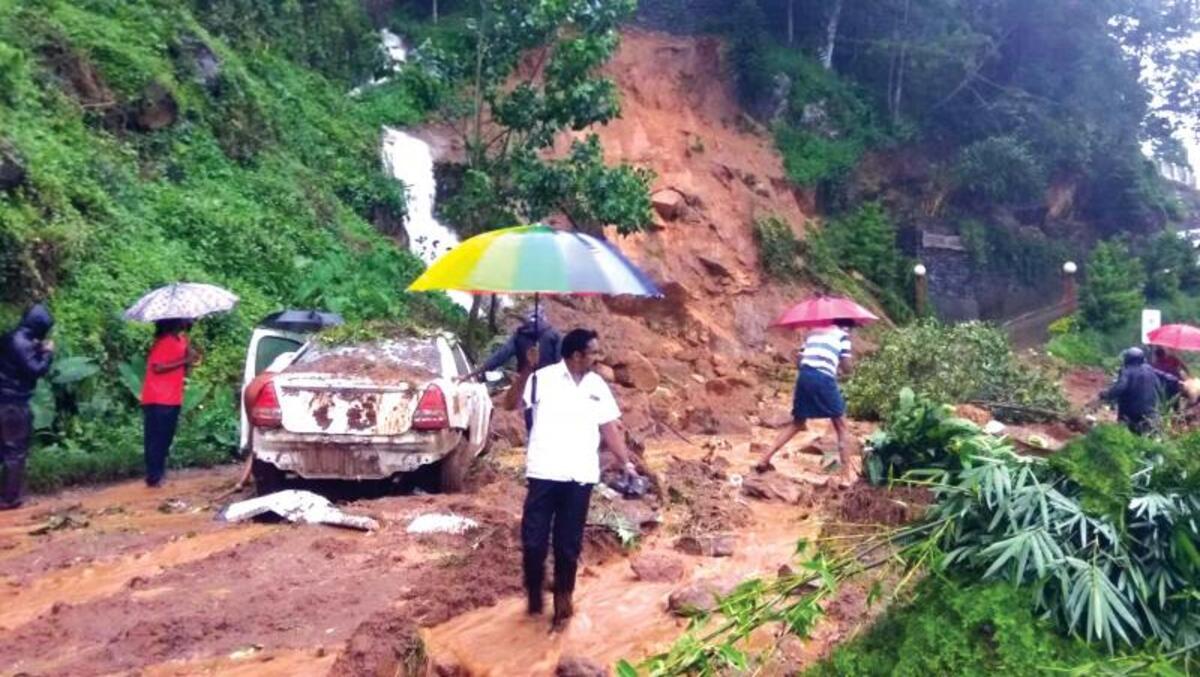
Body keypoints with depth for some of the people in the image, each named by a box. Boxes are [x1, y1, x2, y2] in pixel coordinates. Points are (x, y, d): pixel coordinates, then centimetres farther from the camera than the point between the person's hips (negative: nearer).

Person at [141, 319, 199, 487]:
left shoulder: (181, 339, 12)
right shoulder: (164, 341, -13)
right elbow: (157, 367, -23)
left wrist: (190, 361, -1)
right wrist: (184, 361, -19)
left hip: (173, 399, 9)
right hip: (158, 400, -9)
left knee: (165, 439, 13)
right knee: (156, 439, -4)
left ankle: (159, 474, 21)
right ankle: (153, 477, 0)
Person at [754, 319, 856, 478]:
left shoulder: (813, 331, 27)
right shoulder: (842, 335, 13)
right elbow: (846, 367, 7)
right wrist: (838, 369, 29)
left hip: (804, 375, 5)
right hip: (824, 378, -5)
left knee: (797, 423, 19)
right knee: (840, 424, 11)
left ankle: (765, 459, 14)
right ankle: (846, 471, 7)